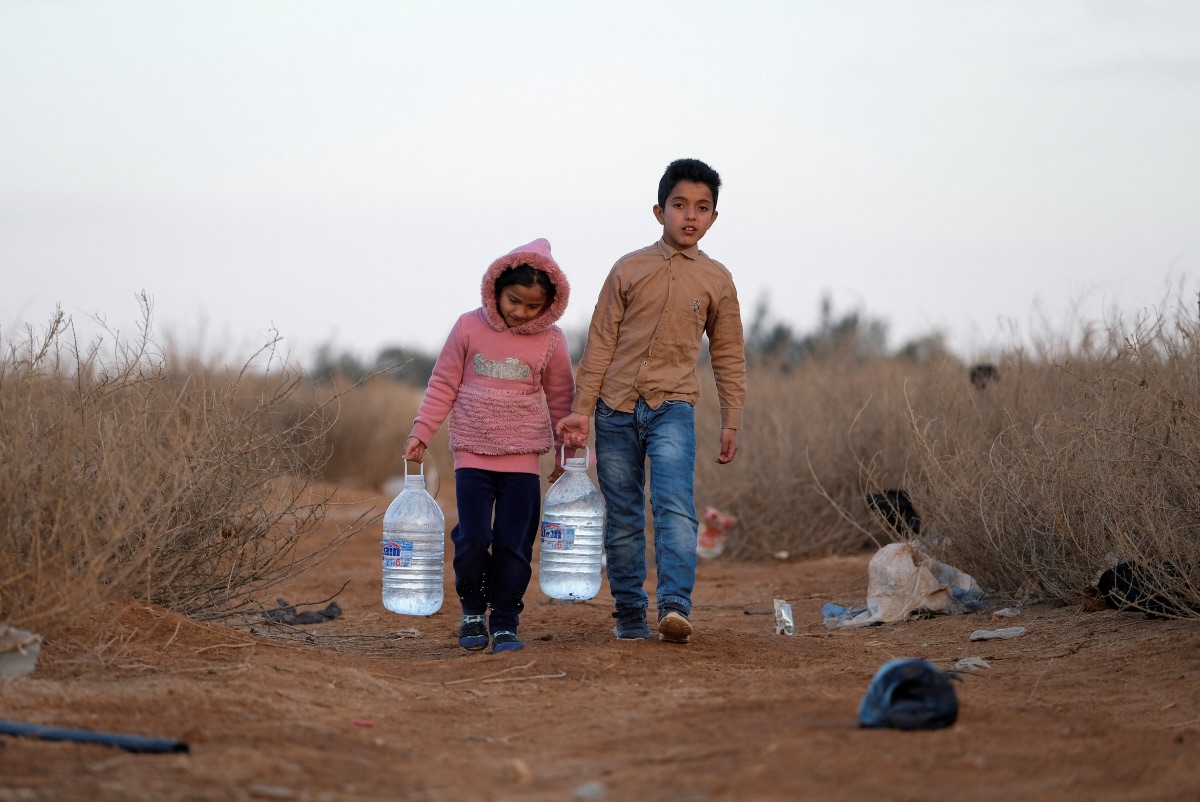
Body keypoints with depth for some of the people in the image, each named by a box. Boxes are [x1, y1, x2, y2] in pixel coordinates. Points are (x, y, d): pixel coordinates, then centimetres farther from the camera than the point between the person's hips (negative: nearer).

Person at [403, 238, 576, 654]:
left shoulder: (550, 340, 1)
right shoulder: (470, 328, 0)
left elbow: (561, 399, 12)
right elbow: (443, 384, 8)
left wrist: (567, 453, 14)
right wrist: (421, 432, 4)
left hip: (523, 459, 0)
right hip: (472, 453, 0)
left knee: (514, 546, -1)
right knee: (472, 539, -8)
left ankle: (505, 621, 12)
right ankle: (472, 611, 14)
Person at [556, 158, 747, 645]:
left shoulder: (716, 280, 8)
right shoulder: (629, 270, 5)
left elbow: (728, 357, 14)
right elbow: (600, 344, 5)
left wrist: (731, 422, 10)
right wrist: (581, 409, 0)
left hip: (672, 407, -1)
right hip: (616, 408, 1)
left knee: (675, 505, -21)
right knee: (622, 519, 4)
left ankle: (676, 606, -29)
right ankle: (630, 616, 13)